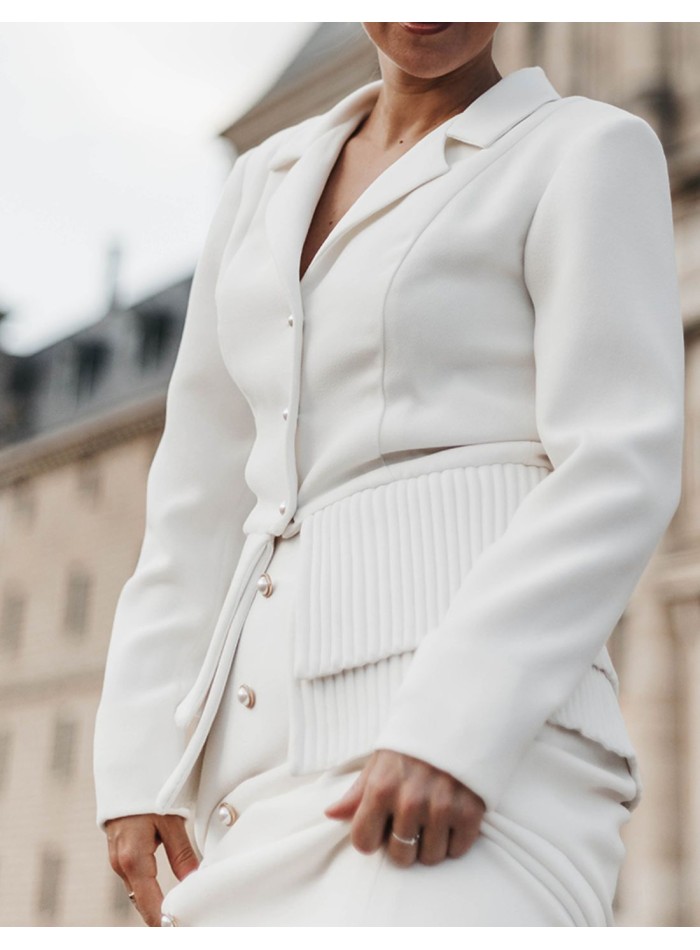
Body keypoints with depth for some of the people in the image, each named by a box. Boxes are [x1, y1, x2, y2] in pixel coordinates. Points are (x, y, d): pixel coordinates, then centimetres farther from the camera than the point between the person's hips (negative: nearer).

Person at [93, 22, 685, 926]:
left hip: (485, 728, -6)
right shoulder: (265, 185, 21)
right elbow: (199, 497, 17)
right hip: (274, 766, 7)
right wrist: (137, 764, 9)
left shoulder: (594, 153, 4)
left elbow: (620, 472, -8)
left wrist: (452, 730, -21)